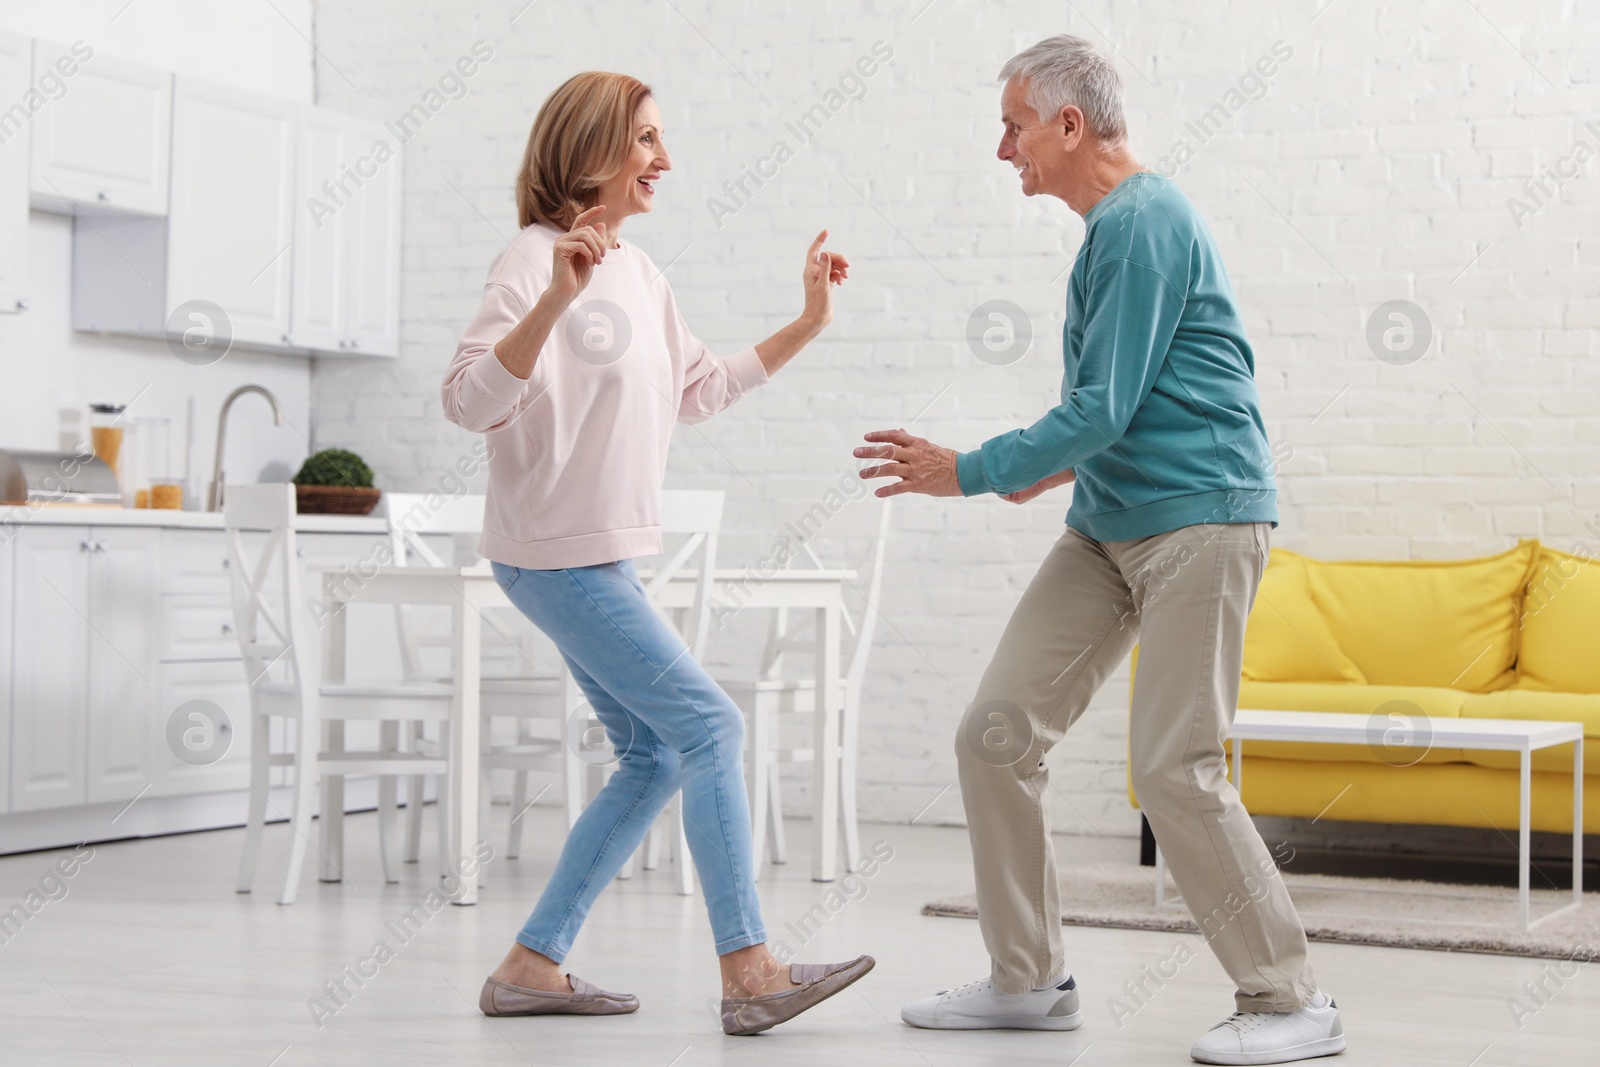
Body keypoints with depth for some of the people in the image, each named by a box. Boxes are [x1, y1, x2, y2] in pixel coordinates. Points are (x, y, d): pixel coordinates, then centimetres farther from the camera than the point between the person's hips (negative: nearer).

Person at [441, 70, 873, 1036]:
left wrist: (806, 328, 20)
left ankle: (534, 966, 14)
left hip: (601, 557, 10)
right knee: (711, 727, -12)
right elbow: (471, 400, -24)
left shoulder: (638, 271, 13)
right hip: (557, 553, -10)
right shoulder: (537, 259, -13)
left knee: (655, 757, 10)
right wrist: (556, 299, -35)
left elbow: (699, 391, 24)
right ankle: (750, 973, -9)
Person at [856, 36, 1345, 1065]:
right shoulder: (1115, 225, 18)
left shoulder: (1145, 221, -14)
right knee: (998, 732, 3)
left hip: (1198, 518, -10)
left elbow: (1102, 410, -18)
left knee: (1175, 767, -13)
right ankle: (1029, 979, 13)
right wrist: (1061, 465, 21)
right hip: (1109, 525, 10)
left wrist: (969, 471, -11)